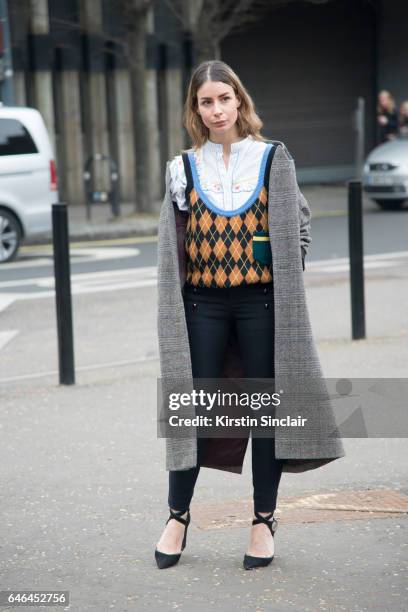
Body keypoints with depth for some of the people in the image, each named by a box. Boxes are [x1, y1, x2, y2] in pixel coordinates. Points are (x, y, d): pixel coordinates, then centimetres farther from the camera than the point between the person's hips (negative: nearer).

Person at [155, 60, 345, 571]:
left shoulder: (273, 159, 3)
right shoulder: (183, 168, 7)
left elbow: (297, 228, 6)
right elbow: (171, 244, 13)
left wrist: (284, 277, -3)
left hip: (262, 301, -1)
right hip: (203, 304, 1)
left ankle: (264, 519, 14)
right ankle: (178, 515, 17)